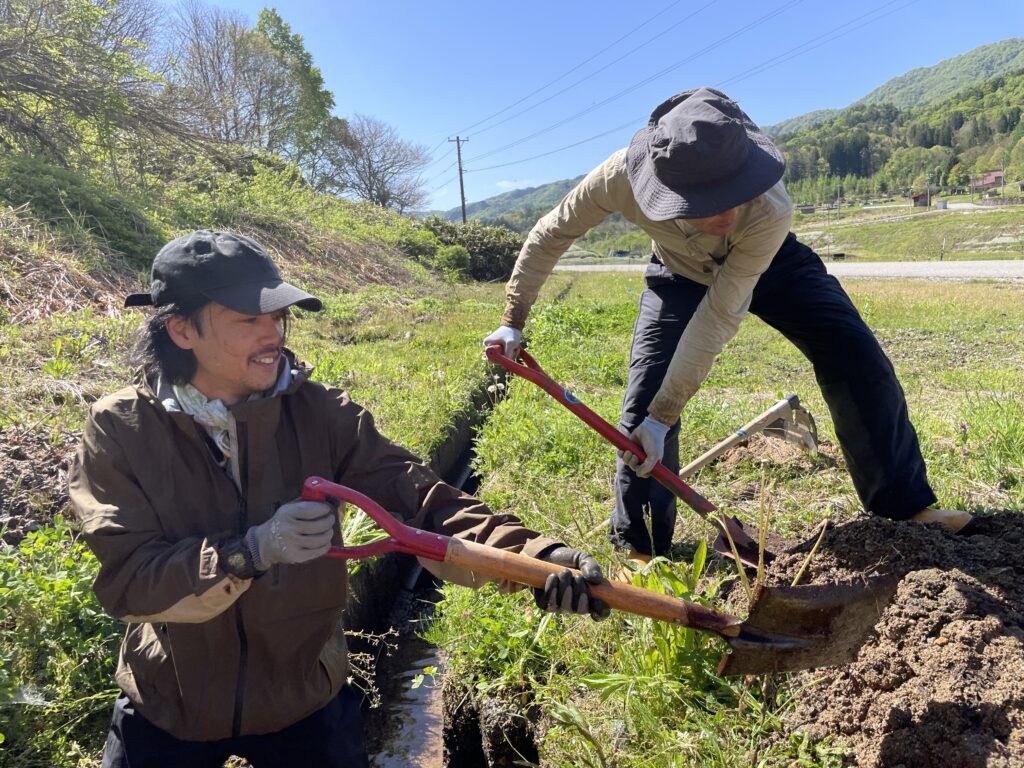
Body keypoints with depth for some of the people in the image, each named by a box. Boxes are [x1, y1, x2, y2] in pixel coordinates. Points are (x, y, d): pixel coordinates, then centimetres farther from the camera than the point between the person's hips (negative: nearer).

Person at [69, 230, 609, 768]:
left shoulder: (318, 413, -16)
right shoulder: (119, 430, -16)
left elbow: (422, 500, -22)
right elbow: (125, 579, -19)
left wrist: (534, 556, -37)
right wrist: (252, 552, -35)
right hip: (166, 709, 0)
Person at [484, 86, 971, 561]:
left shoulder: (770, 212, -42)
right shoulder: (623, 175, -39)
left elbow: (720, 315, -37)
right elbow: (551, 234, -22)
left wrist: (664, 416, -36)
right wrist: (512, 320, -19)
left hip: (773, 265, 0)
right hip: (681, 274, 1)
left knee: (856, 358, -10)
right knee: (645, 395, -13)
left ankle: (904, 504, 10)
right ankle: (639, 544, 5)